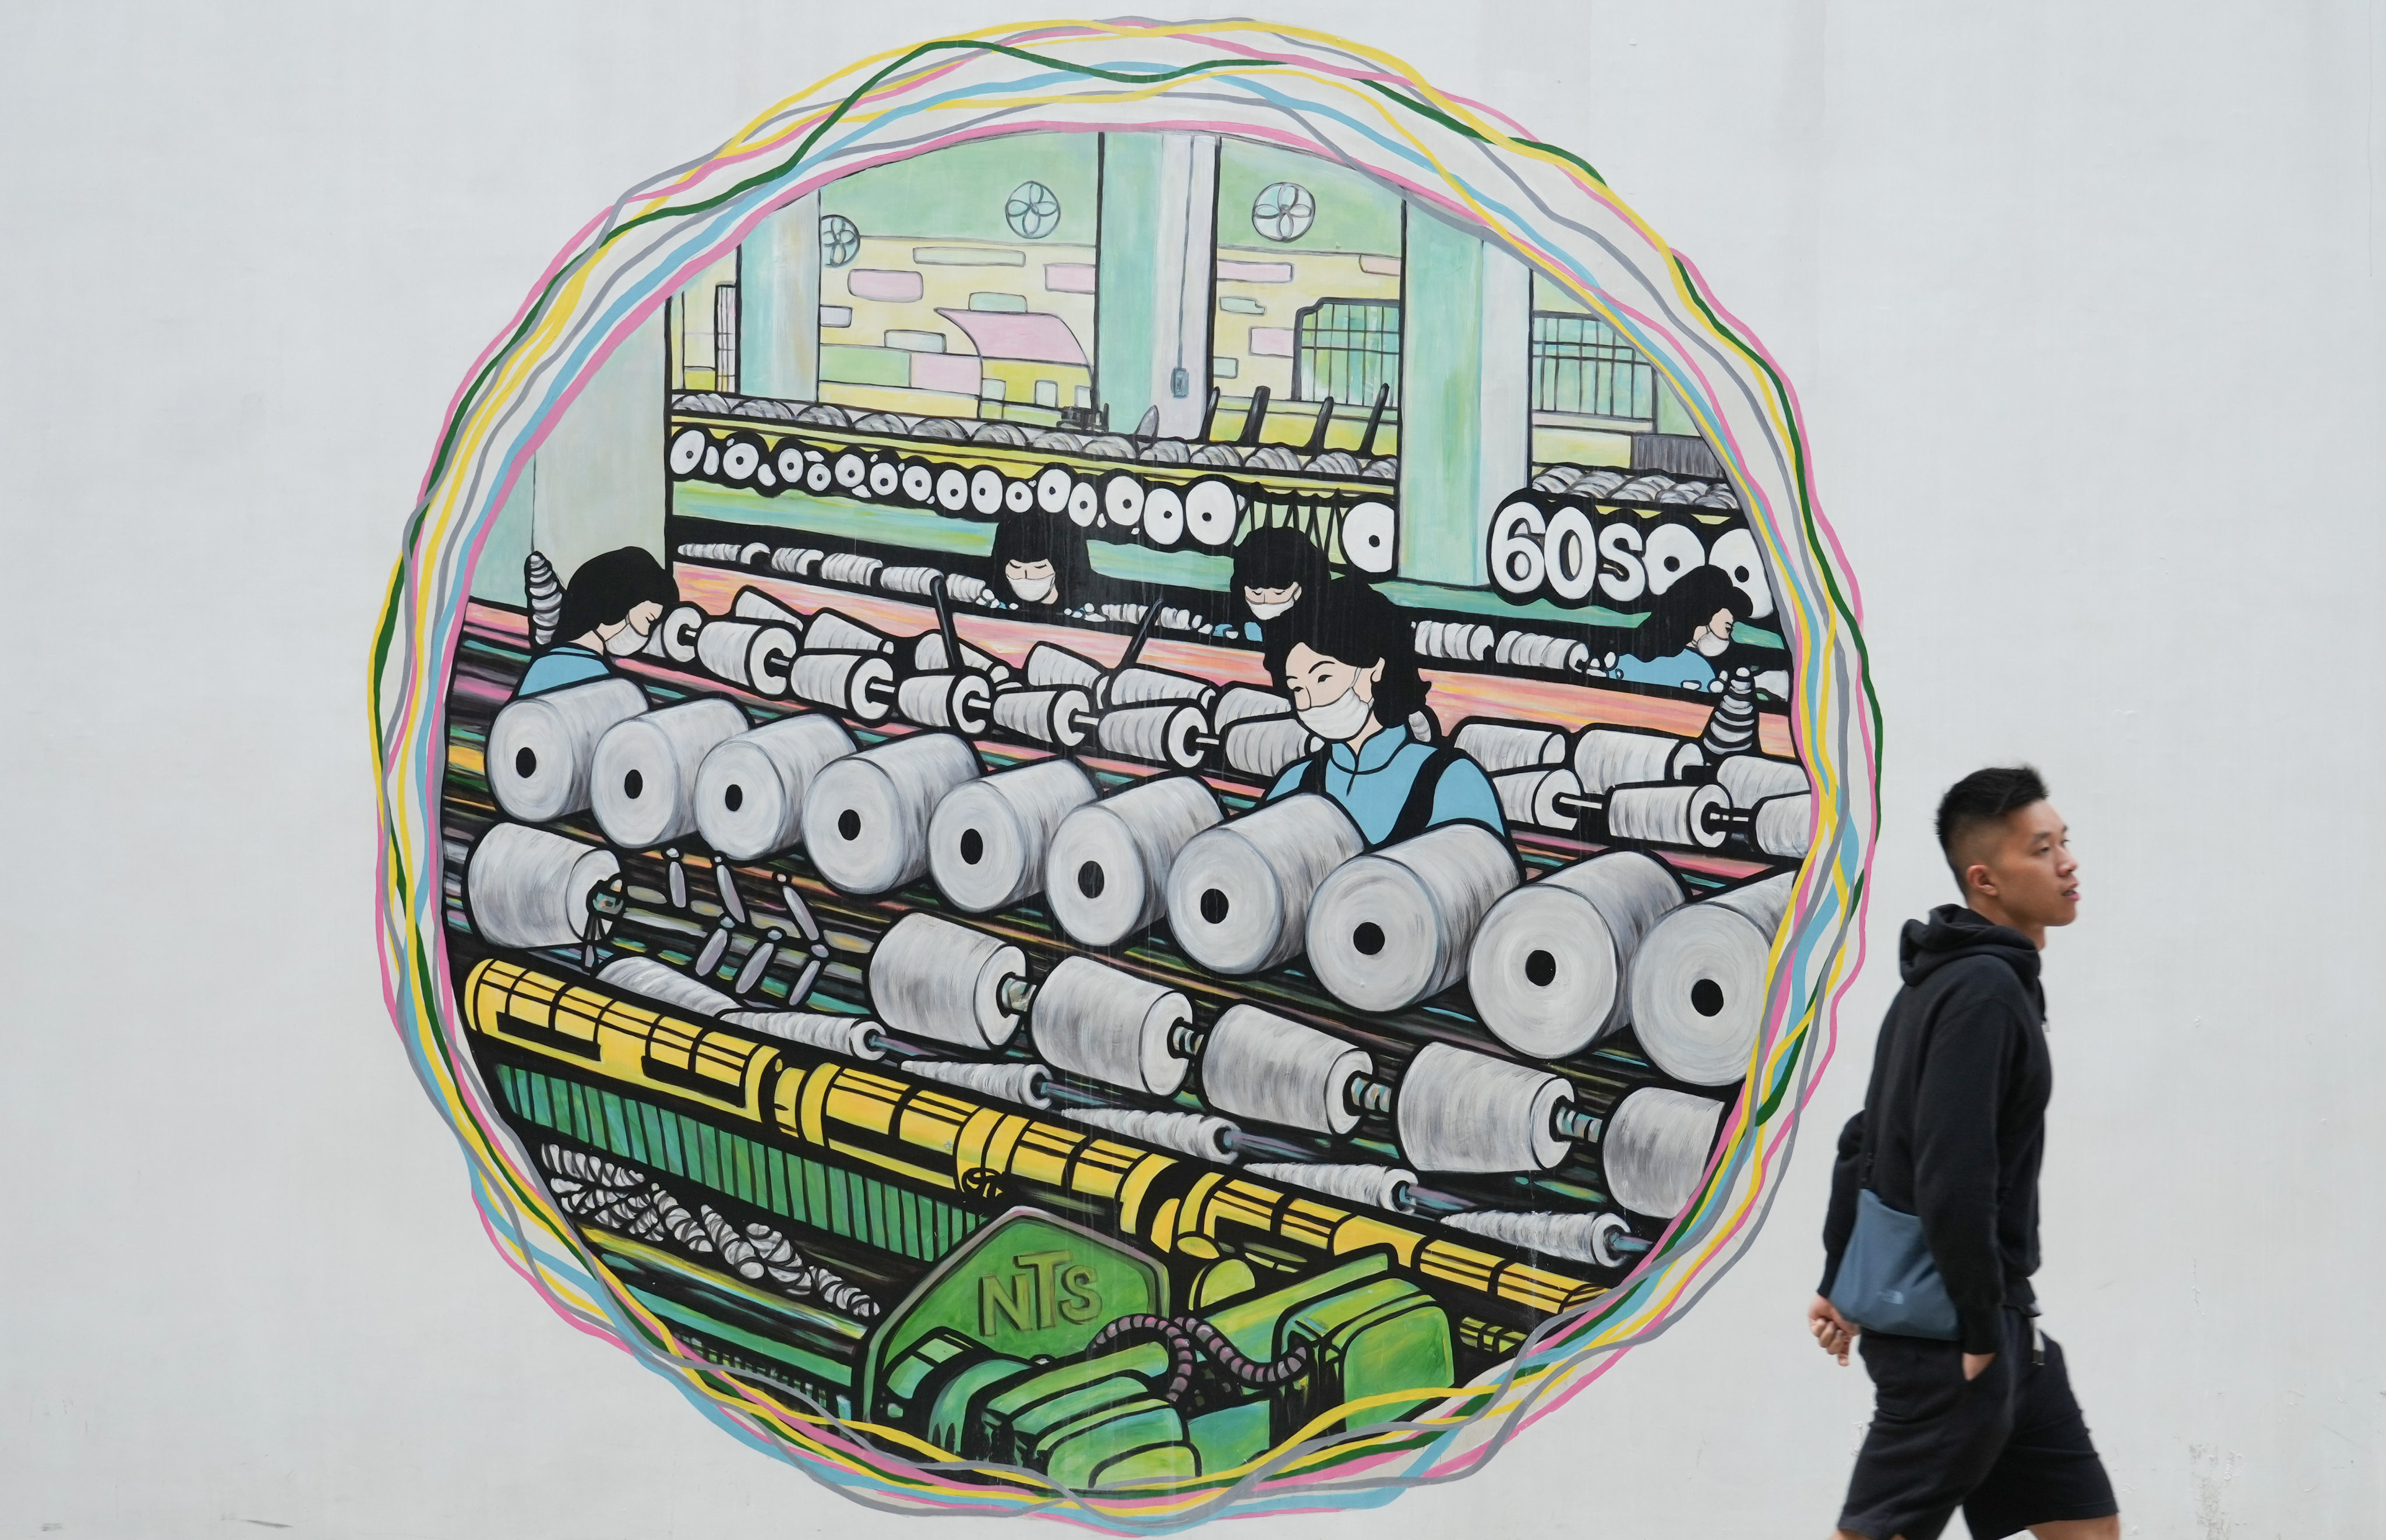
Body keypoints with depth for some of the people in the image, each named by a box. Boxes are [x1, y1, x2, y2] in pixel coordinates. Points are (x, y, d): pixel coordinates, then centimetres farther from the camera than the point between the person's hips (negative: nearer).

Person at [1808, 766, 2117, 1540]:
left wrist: (1839, 1285, 20)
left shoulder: (1939, 983, 13)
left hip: (1999, 1326, 10)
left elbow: (1865, 1143, 18)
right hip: (1947, 1332, -10)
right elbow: (1952, 1177, -25)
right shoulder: (1987, 991, -18)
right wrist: (1981, 1331, -18)